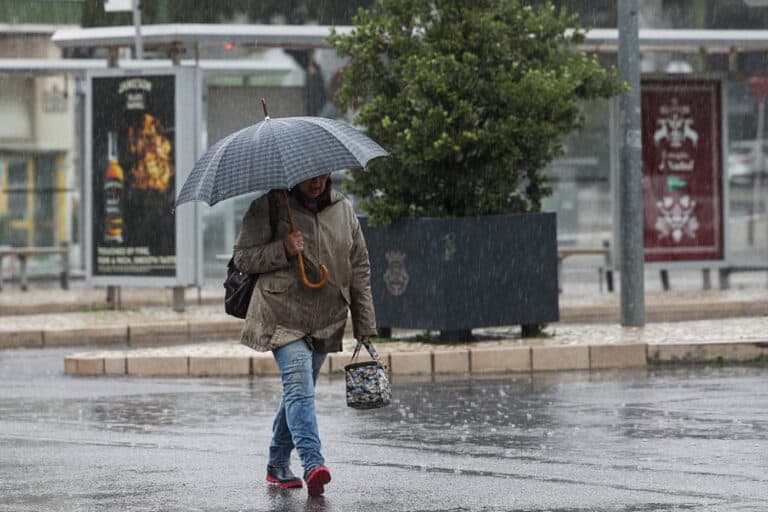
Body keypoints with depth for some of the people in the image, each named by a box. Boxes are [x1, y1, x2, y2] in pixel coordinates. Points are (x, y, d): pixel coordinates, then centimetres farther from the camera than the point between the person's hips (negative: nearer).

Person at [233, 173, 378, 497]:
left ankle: (277, 466, 27)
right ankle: (312, 465, -33)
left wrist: (365, 325, 11)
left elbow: (359, 268, 13)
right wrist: (283, 250, -21)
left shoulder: (343, 209, 8)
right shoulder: (269, 206, -5)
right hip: (283, 317, -5)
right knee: (299, 386, -21)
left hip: (325, 323, 5)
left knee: (299, 391, 12)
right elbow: (243, 257, -4)